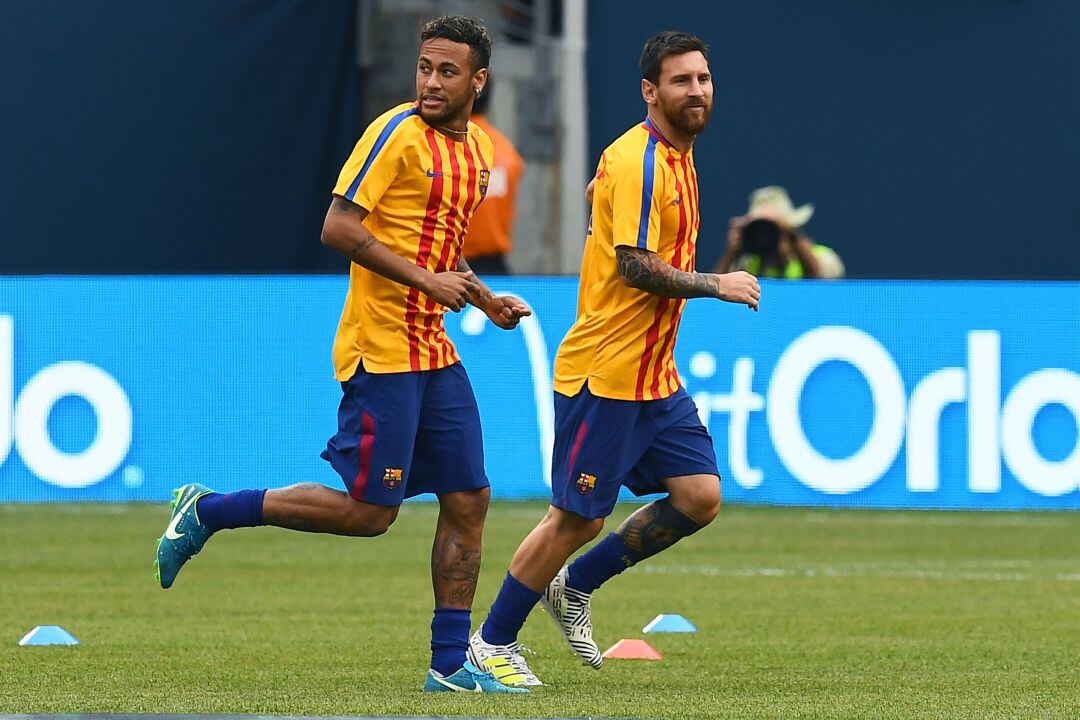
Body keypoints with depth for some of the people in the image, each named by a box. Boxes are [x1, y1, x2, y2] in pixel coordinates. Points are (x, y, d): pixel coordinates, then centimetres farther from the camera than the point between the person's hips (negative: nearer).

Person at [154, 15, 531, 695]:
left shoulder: (478, 149, 14)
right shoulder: (397, 134, -12)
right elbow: (338, 228, -18)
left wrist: (484, 299, 13)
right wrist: (427, 280, -20)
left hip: (434, 351, 8)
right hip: (383, 350, -8)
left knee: (469, 499, 5)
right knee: (369, 510, -9)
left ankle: (451, 663, 11)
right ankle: (209, 511, 4)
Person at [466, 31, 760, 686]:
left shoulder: (679, 156, 12)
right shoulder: (636, 161, -18)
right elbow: (635, 266, -24)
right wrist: (716, 285, -16)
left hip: (656, 377, 9)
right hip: (604, 373, -9)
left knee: (700, 497, 1)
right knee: (578, 517, -4)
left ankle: (576, 584, 18)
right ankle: (492, 642, 10)